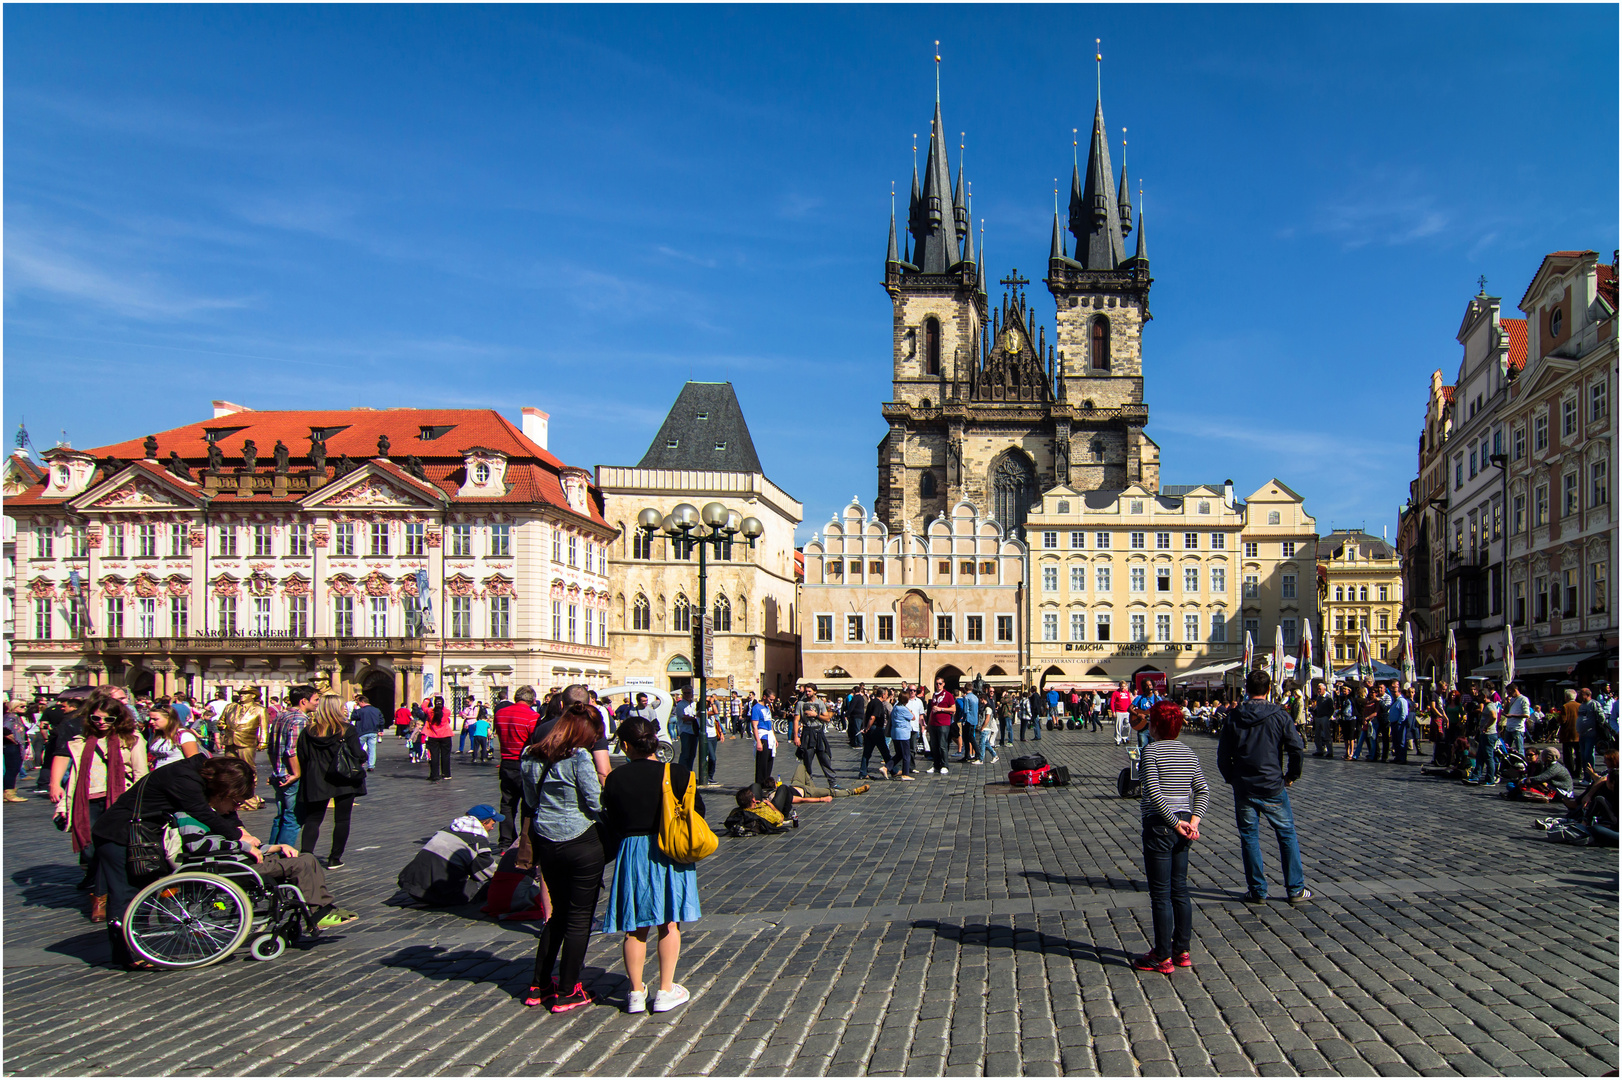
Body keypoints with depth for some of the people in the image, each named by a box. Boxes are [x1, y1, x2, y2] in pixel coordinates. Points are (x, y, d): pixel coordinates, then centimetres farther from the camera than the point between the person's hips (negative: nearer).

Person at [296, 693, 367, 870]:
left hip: (316, 782, 2)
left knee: (312, 819, 8)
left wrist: (306, 777, 14)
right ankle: (335, 859, 10)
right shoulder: (347, 729, -10)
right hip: (344, 781, -2)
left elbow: (301, 757, 2)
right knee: (342, 819, 9)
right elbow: (358, 755, -13)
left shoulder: (308, 731, 0)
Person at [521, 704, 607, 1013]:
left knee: (559, 914, 21)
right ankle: (567, 992, 13)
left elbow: (530, 800, 13)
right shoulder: (579, 758, -18)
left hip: (545, 843, 7)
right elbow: (596, 802, -16)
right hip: (581, 843, -7)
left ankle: (539, 986, 25)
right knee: (580, 918, 7)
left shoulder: (531, 757, 3)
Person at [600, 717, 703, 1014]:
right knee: (669, 923, 11)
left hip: (630, 852, 1)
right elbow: (697, 810, -3)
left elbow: (610, 823, 3)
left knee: (634, 928, 11)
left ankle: (636, 993, 18)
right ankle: (665, 992, 16)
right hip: (669, 854, -1)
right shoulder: (675, 773, -9)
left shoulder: (615, 778, -4)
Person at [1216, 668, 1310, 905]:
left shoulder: (1234, 718, -1)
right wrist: (1292, 775, 6)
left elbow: (1223, 756, 1)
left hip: (1243, 788, 1)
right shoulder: (1279, 716, -6)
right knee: (1287, 835, 11)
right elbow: (1297, 748, -9)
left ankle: (1258, 891, 11)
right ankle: (1296, 889, 15)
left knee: (1249, 837, 8)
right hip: (1272, 787, -1)